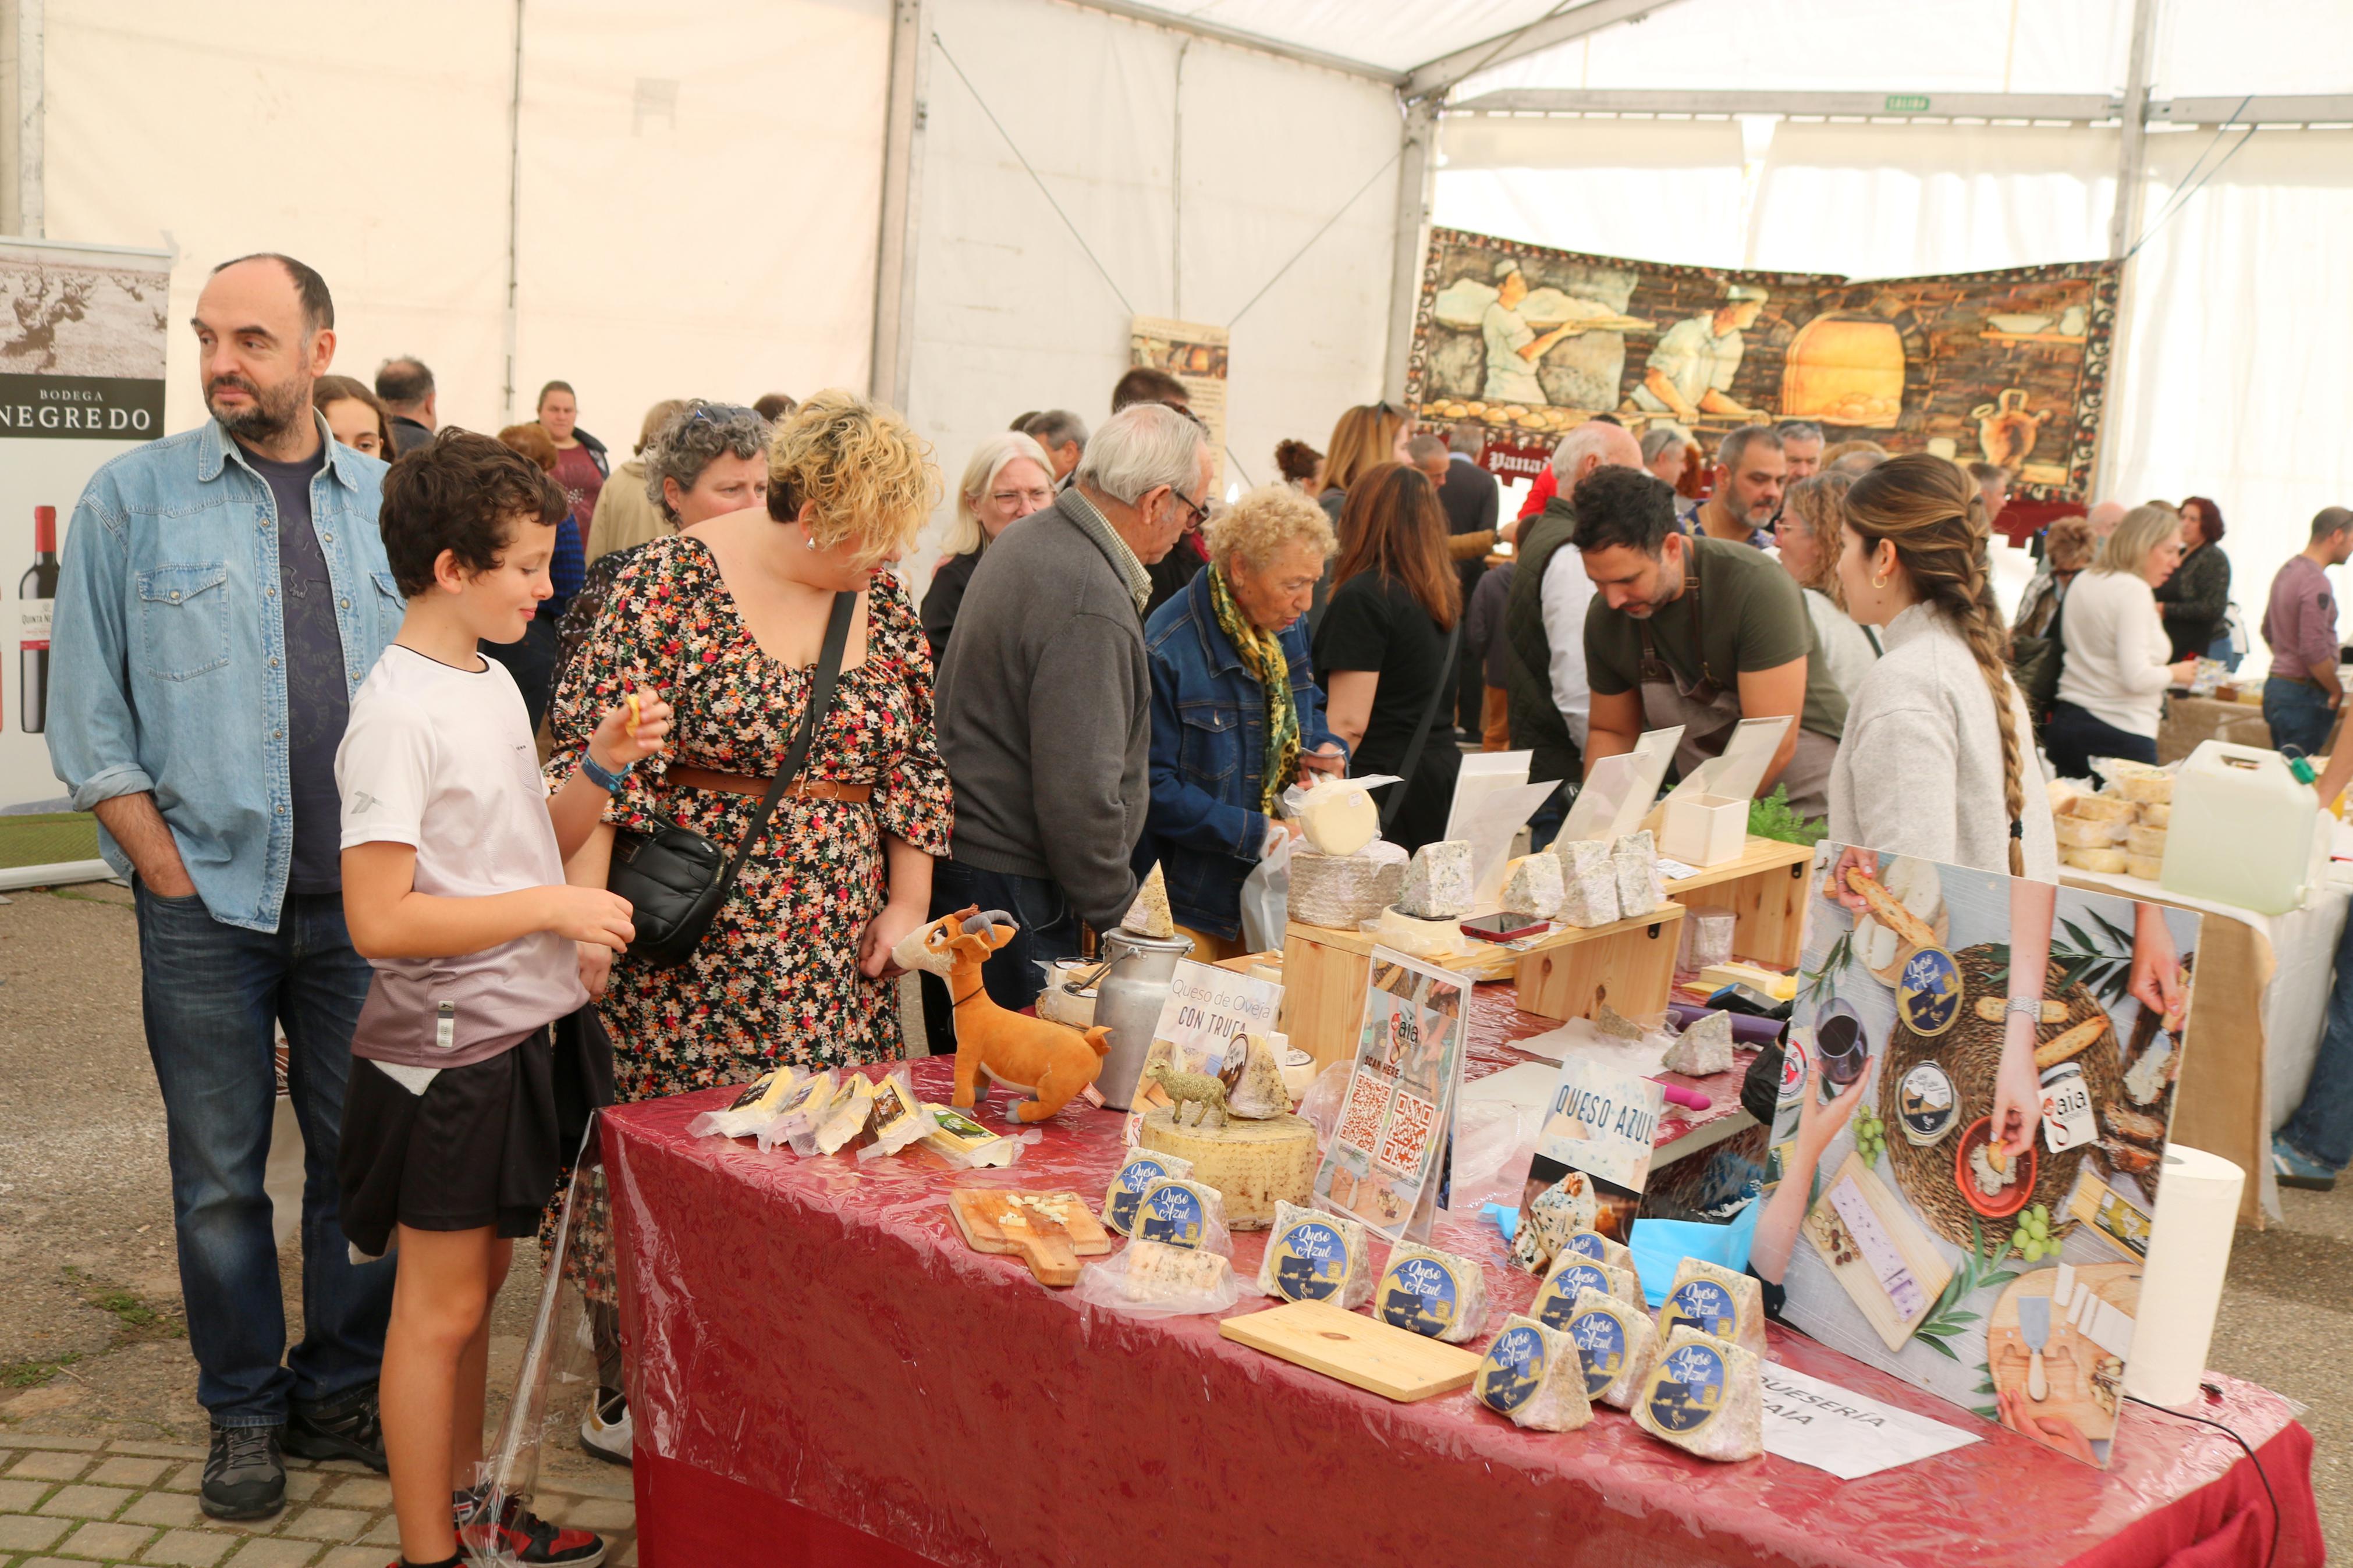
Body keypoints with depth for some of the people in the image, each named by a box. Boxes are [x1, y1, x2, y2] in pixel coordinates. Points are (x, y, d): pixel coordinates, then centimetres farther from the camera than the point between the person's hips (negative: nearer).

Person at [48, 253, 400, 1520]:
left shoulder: (388, 503, 7)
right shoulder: (132, 497, 1)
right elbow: (84, 715, 0)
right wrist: (169, 869, -6)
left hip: (363, 899, 2)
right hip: (206, 902, -2)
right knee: (220, 1174, 6)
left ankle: (343, 1391, 25)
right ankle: (245, 1413, 22)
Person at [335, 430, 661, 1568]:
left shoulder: (494, 682, 9)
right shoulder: (398, 713, -19)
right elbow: (378, 919, -24)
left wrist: (602, 767, 0)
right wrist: (553, 907, -21)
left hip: (513, 1031, 9)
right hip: (443, 1048, -9)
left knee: (476, 1283, 19)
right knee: (440, 1305, 3)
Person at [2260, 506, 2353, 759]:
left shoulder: (2288, 569, 12)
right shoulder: (2316, 582, -19)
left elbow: (2268, 632, 23)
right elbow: (2314, 651, -23)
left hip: (2276, 687, 10)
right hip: (2303, 696, -10)